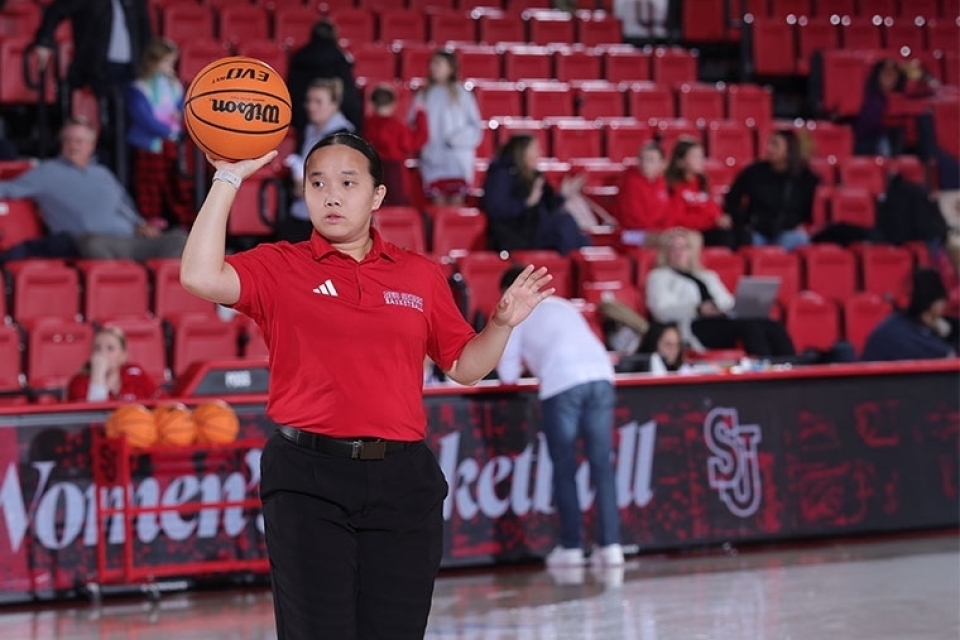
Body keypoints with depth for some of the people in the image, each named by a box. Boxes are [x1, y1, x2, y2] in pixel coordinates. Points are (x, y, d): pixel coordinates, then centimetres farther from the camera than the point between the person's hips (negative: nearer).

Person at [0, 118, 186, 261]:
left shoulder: (103, 174, 31)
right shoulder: (47, 173, 16)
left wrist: (141, 226, 13)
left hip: (131, 240, 6)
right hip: (92, 239, -6)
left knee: (178, 237, -17)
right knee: (94, 245, -43)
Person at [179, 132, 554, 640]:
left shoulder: (421, 275, 11)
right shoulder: (280, 267, 3)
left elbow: (463, 368, 17)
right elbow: (201, 277, -15)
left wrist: (501, 324, -2)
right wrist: (227, 179, -14)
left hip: (402, 480, 3)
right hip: (307, 476, -2)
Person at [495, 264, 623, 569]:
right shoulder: (563, 305, 31)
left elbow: (508, 375, 14)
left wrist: (509, 364, 36)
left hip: (561, 384, -4)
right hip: (601, 375, 4)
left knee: (564, 469, 6)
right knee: (602, 466, 6)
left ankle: (571, 547, 5)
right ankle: (610, 545, 0)